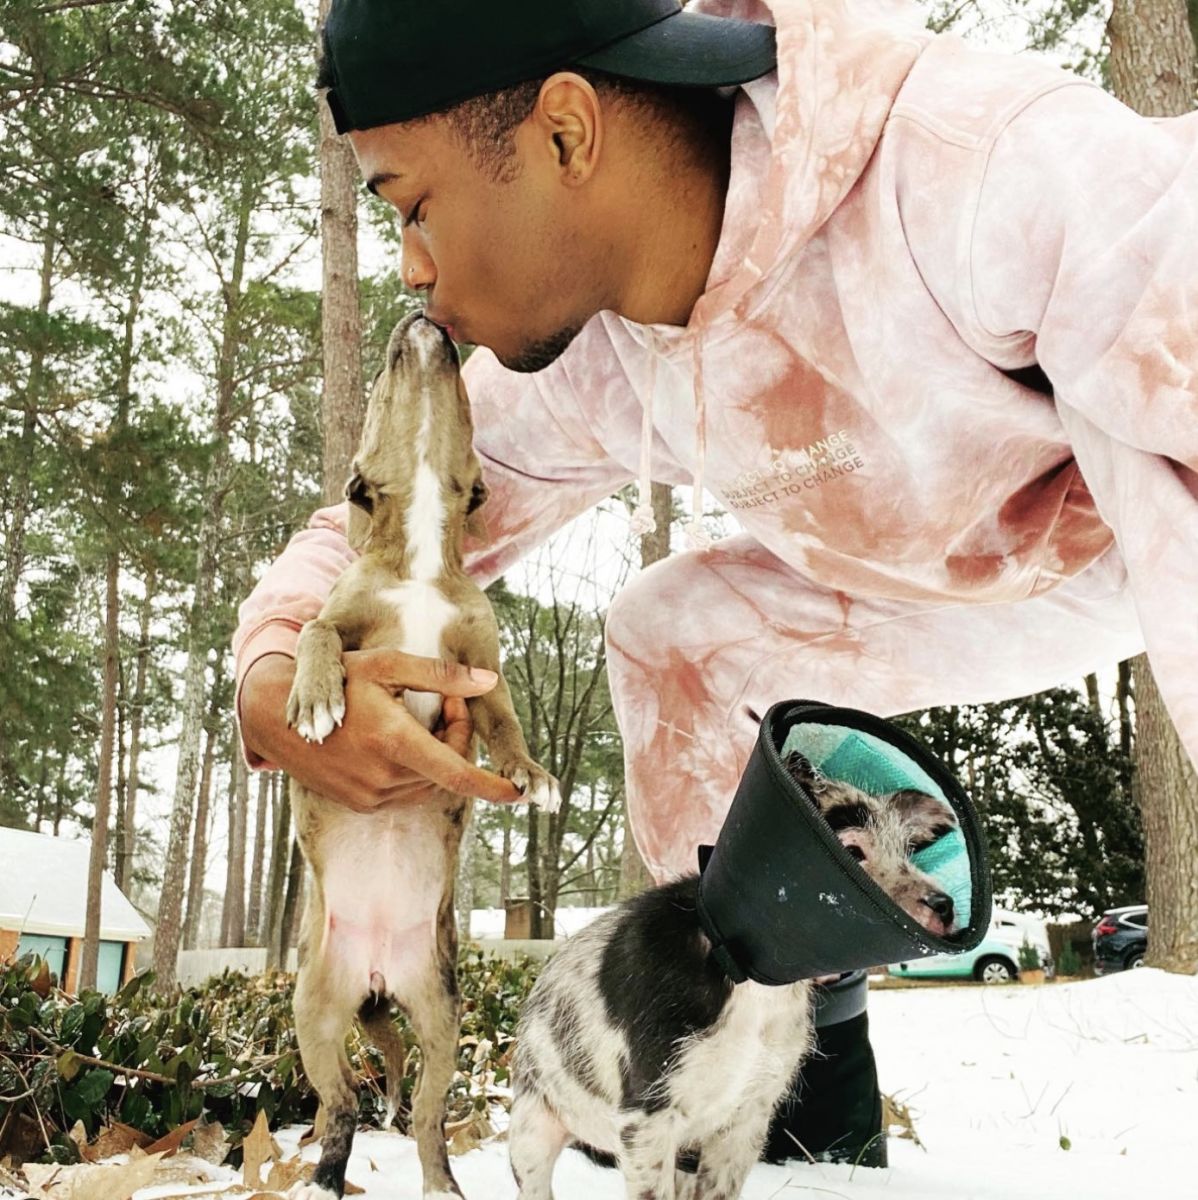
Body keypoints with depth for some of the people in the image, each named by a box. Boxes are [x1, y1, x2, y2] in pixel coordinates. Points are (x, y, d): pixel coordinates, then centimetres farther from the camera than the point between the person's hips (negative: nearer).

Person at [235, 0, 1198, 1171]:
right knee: (667, 634, 0)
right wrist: (275, 674, -26)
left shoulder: (979, 161, -37)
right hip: (964, 581, 5)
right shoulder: (587, 367, -14)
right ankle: (812, 1095, 11)